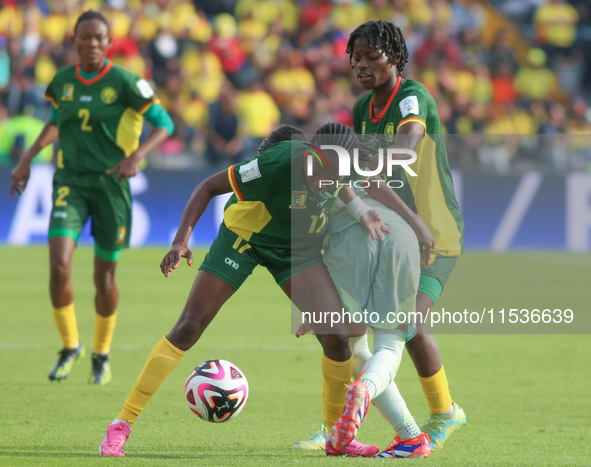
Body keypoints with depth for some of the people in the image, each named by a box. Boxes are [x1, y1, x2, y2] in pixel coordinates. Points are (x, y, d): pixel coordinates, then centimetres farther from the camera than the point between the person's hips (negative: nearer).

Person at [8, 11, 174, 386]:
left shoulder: (124, 82, -9)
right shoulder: (63, 81, 4)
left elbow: (164, 123, -6)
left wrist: (137, 155, -22)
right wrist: (28, 159, 16)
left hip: (111, 183, -2)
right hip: (71, 182, 2)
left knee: (104, 276, 5)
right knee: (59, 267, -16)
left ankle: (102, 354, 29)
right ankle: (70, 346, 6)